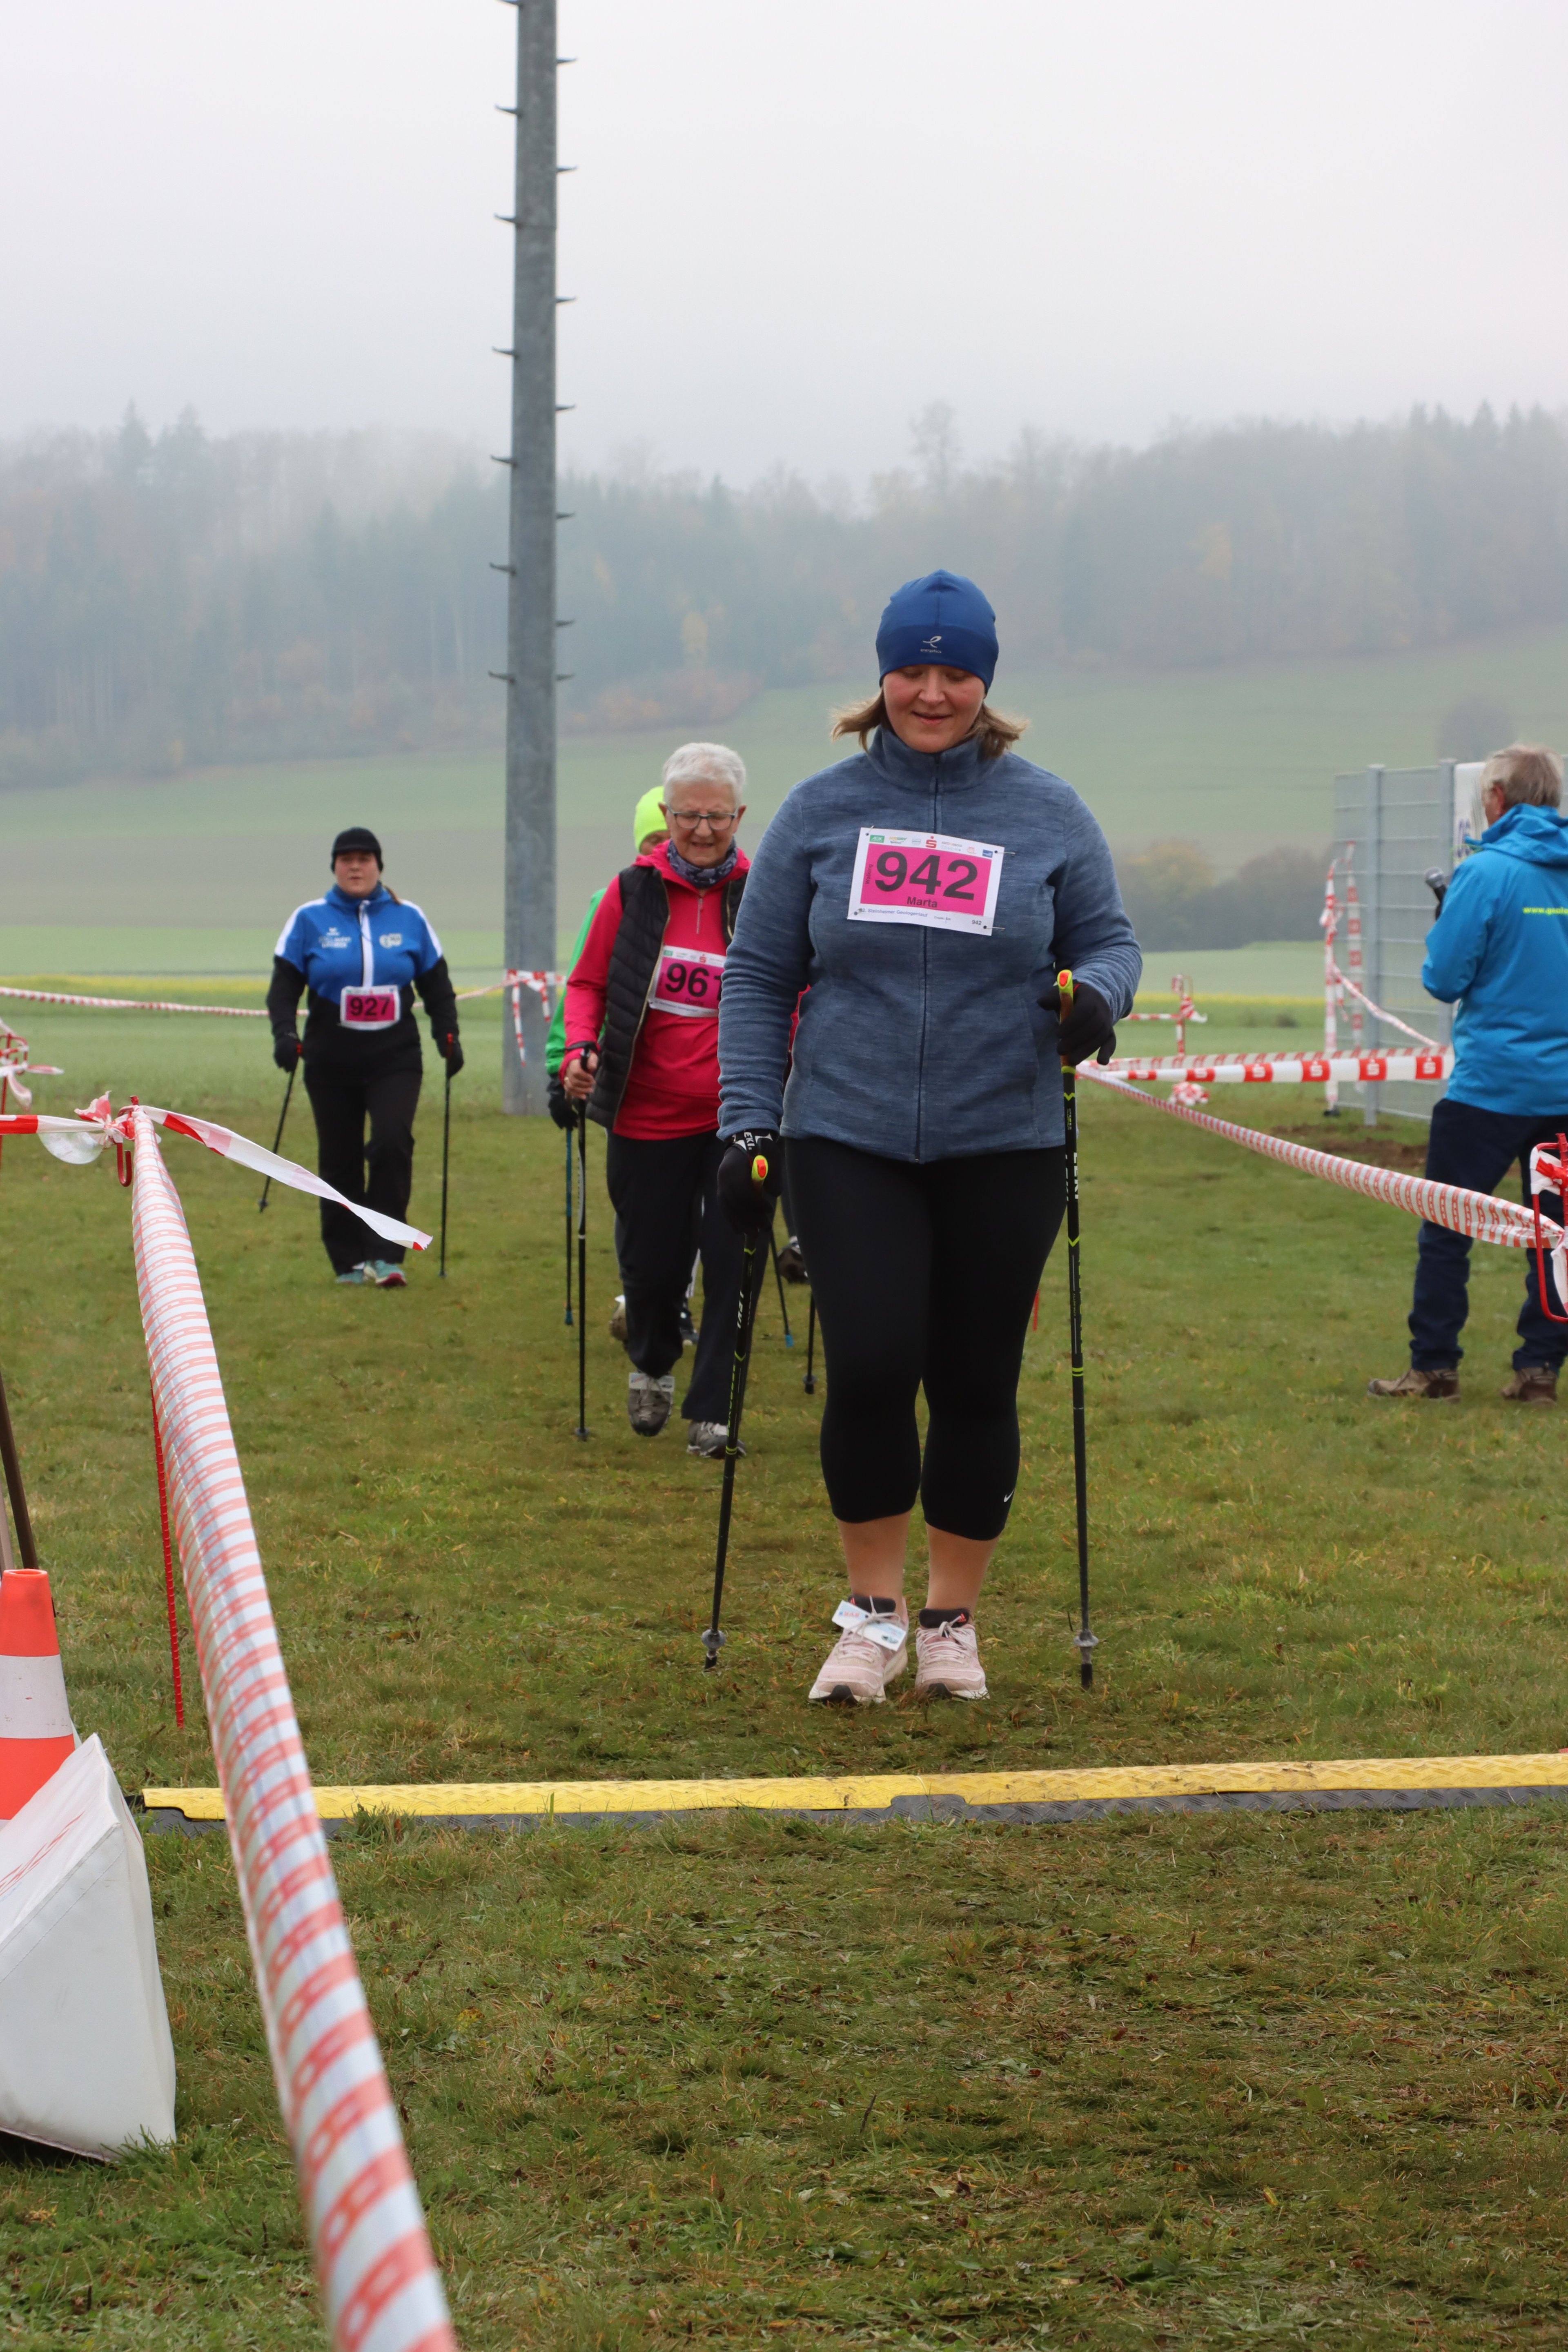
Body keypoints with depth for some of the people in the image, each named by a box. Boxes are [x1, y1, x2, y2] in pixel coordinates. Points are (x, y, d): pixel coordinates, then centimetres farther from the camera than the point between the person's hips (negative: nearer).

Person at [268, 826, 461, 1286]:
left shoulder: (409, 919, 6)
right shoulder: (310, 920, 3)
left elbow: (436, 985, 15)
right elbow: (285, 985, 2)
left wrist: (448, 1037, 2)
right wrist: (284, 1033, -15)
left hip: (395, 1059, -1)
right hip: (332, 1063, 1)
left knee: (392, 1144, -19)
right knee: (340, 1162, 3)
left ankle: (387, 1255, -15)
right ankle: (348, 1261, 14)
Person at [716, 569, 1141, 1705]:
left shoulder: (1048, 813, 4)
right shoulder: (821, 810, 5)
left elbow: (1108, 938, 10)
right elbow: (759, 975, 8)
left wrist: (1096, 992, -14)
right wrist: (749, 1120, 0)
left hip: (1004, 1150, 1)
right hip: (849, 1143, 0)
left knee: (976, 1388, 4)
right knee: (871, 1371, -12)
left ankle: (953, 1620, 20)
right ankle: (873, 1612, 7)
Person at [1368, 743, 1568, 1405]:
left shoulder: (1485, 874, -11)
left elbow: (1443, 979, -9)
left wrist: (1441, 926, 9)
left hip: (1491, 1084, -5)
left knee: (1445, 1230, 4)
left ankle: (1434, 1368, 5)